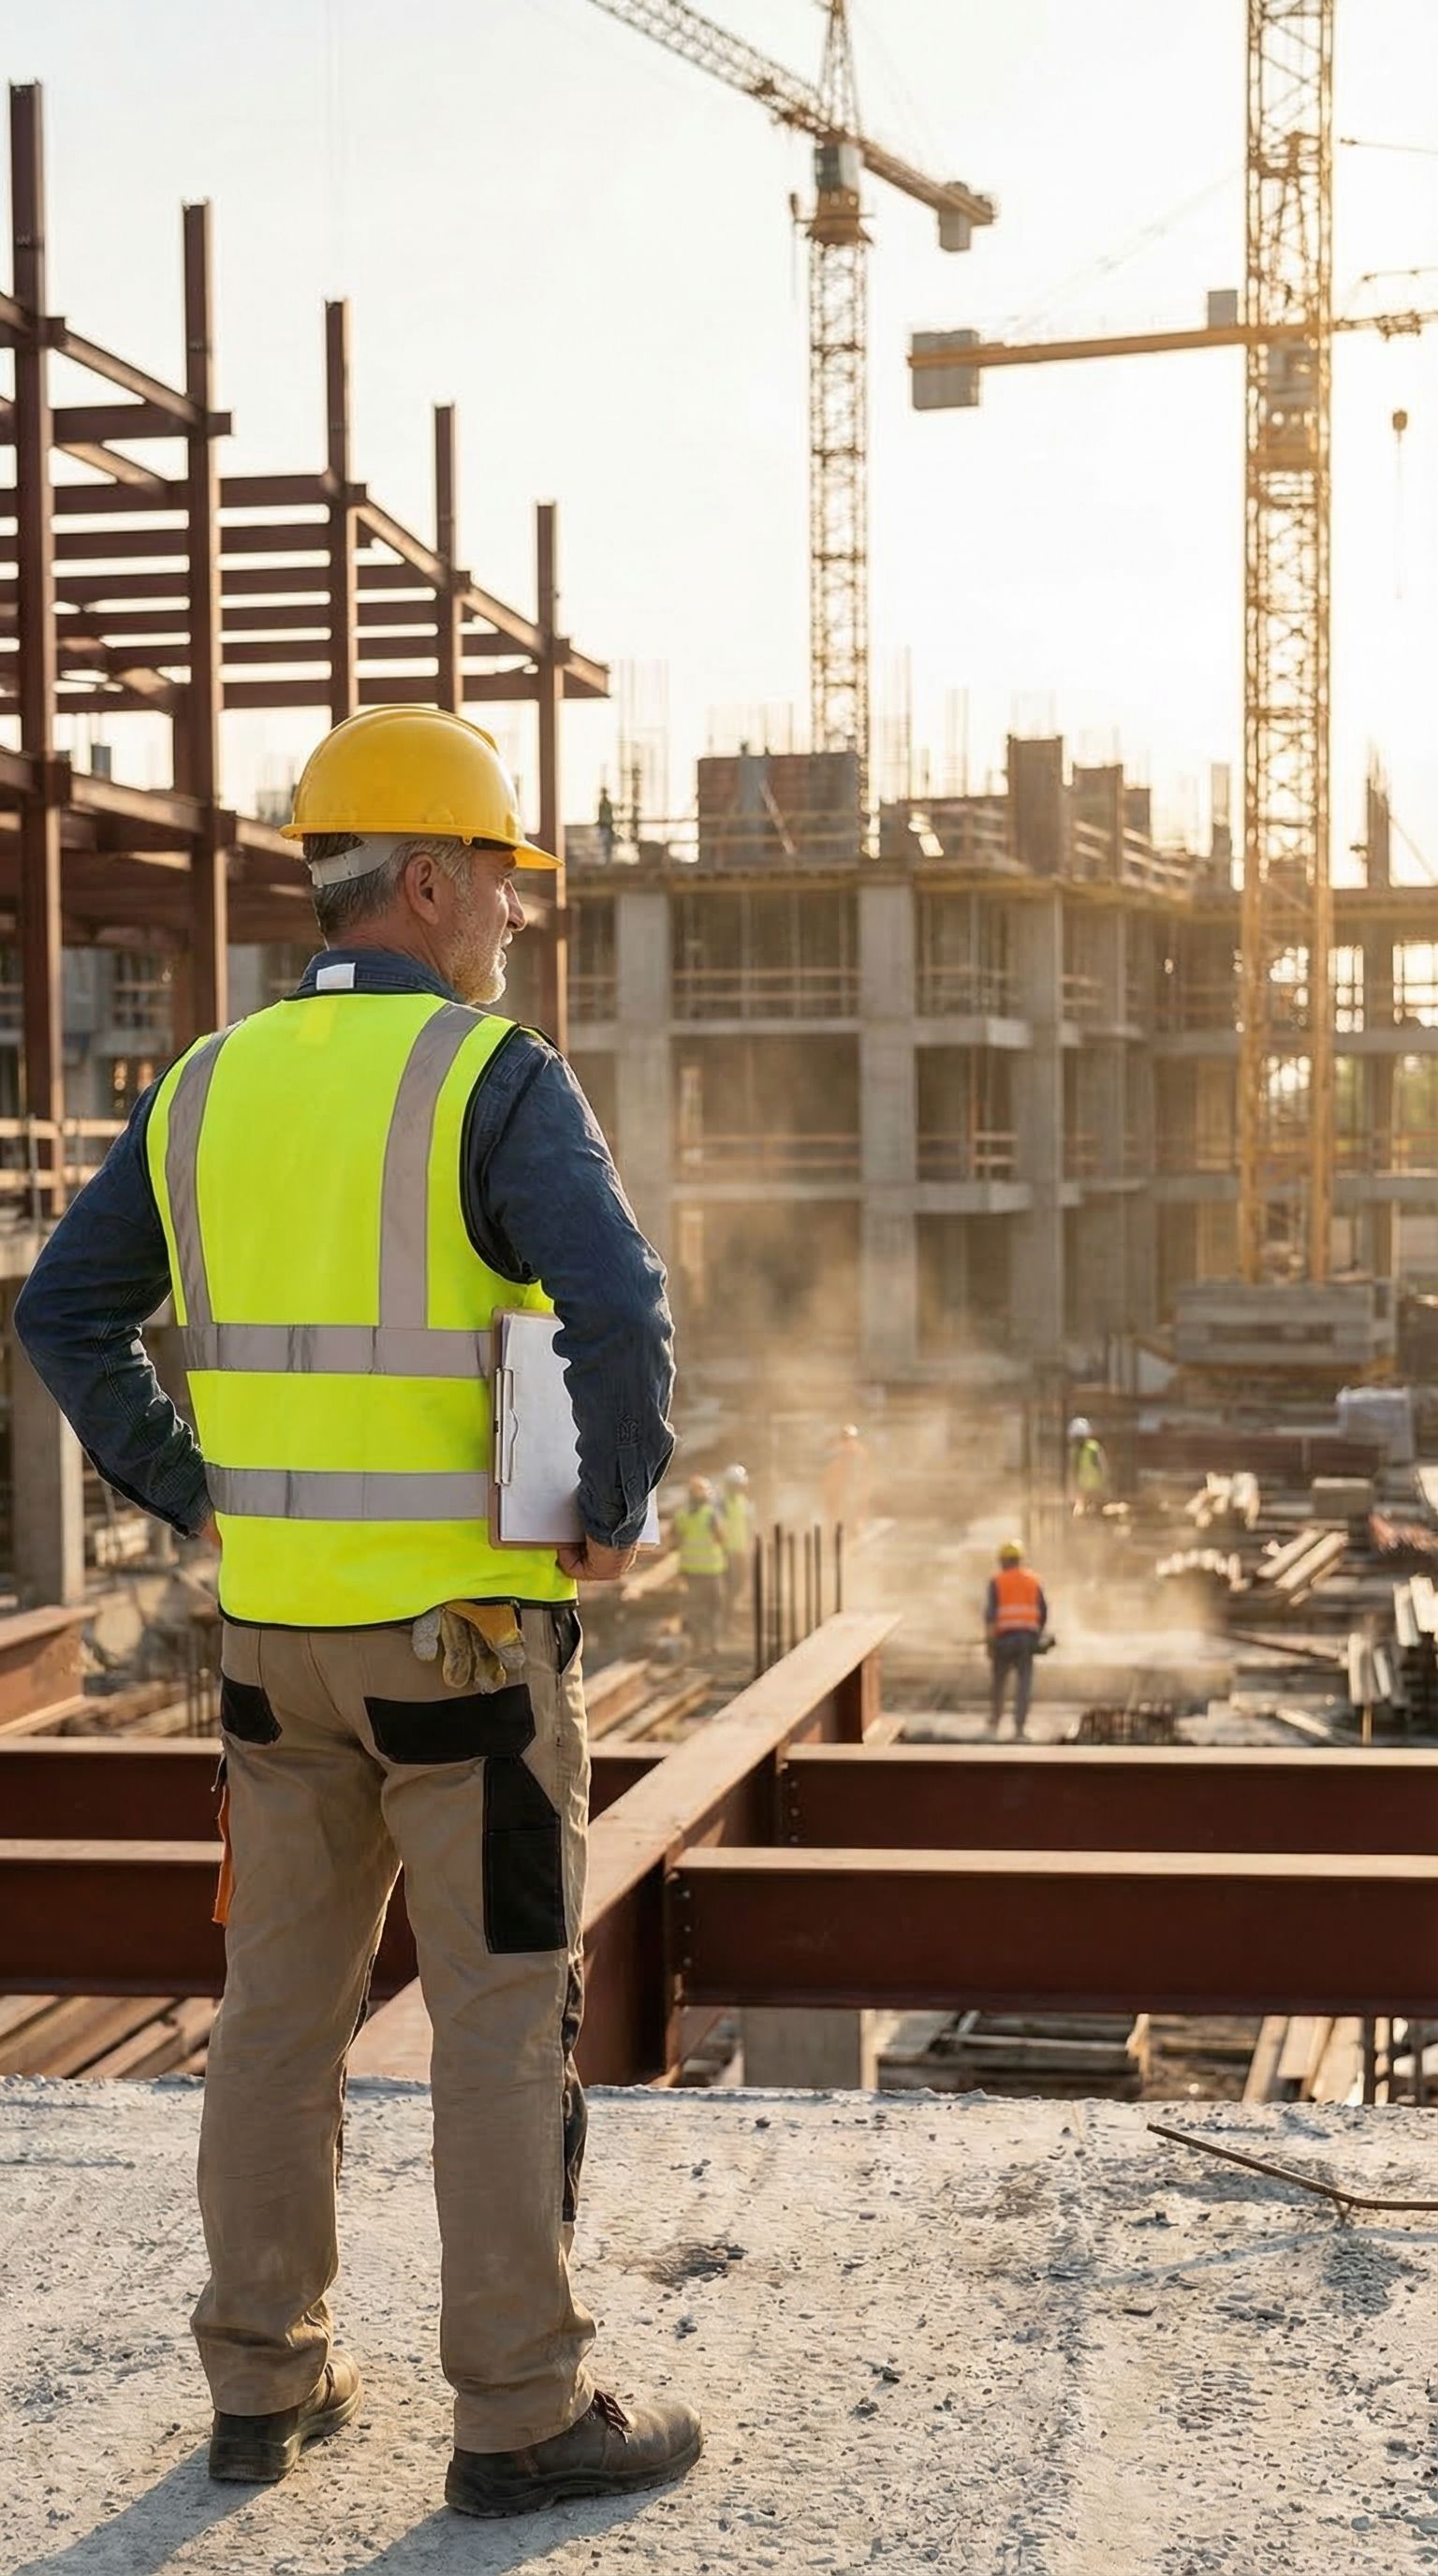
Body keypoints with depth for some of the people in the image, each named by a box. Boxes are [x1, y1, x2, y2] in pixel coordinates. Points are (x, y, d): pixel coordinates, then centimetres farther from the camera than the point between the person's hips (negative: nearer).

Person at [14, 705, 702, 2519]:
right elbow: (619, 1312, -26)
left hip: (275, 1624, 6)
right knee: (504, 2015, 2)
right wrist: (614, 1513, -11)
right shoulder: (497, 1079, -12)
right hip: (467, 1631, -6)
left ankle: (264, 2381, 24)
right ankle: (521, 2416, 10)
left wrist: (187, 1494, 13)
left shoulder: (211, 1084, 8)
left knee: (281, 2003, 14)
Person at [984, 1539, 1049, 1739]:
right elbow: (1043, 1612, 9)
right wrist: (1038, 1636, 20)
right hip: (1027, 1637, 1)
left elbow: (990, 1612, -8)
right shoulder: (1033, 1580, 10)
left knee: (998, 1681, 12)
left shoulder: (997, 1581, 1)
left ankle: (994, 1724, 16)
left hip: (1004, 1636, -1)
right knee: (1024, 1683, -1)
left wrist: (989, 1639, -8)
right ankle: (1019, 1727, -8)